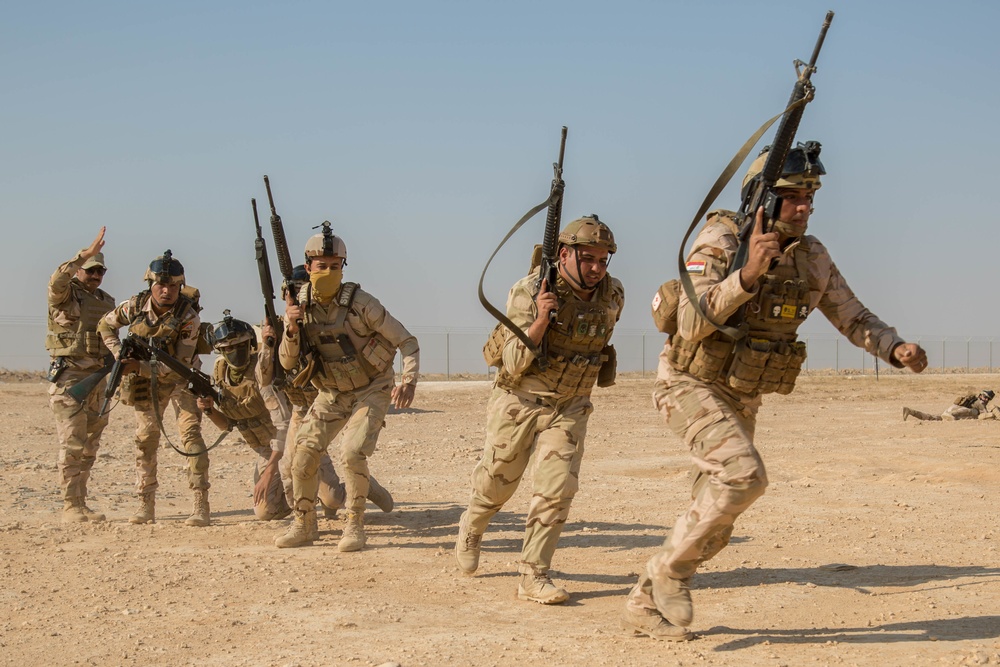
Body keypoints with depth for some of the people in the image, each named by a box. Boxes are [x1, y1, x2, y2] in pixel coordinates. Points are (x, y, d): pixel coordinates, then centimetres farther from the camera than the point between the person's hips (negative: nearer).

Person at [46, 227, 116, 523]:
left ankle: (80, 504, 15)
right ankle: (71, 507, -7)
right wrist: (86, 254, -37)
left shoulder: (107, 301, 15)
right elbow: (57, 279, -29)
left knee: (90, 446, 9)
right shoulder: (65, 294, -5)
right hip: (68, 375, -7)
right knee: (72, 444, -9)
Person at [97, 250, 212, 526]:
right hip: (147, 377, 4)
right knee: (145, 437, 4)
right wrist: (120, 354, -11)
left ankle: (201, 505, -17)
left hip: (181, 377, -4)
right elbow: (106, 325, 3)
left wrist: (140, 368, -38)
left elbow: (180, 364, -30)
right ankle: (146, 505, 12)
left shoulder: (188, 317, -29)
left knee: (190, 431, -16)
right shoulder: (134, 306, -18)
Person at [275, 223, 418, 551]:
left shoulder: (360, 303, -22)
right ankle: (304, 525, 12)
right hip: (332, 394, 4)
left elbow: (407, 342, -17)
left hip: (371, 390, -4)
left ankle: (354, 526, -5)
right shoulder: (300, 306, -9)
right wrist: (291, 329, -24)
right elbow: (287, 363, -5)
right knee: (303, 454, -5)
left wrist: (408, 382, -33)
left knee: (352, 453, -22)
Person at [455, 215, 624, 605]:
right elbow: (515, 363, -26)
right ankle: (471, 529, 42)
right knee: (497, 482, 12)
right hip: (520, 401, -3)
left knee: (557, 489, -11)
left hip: (570, 408, 3)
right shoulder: (530, 292, -21)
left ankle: (533, 576, -4)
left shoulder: (613, 295, -7)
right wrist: (541, 318, -38)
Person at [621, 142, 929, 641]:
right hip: (691, 385, -7)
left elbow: (854, 318, 5)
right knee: (743, 476, -28)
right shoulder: (720, 240, -20)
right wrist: (748, 273, -41)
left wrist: (896, 349, -14)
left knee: (712, 527, 9)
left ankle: (644, 605, 26)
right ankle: (669, 571, -9)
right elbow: (693, 322, -30)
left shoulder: (812, 255, -2)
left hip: (741, 400, 7)